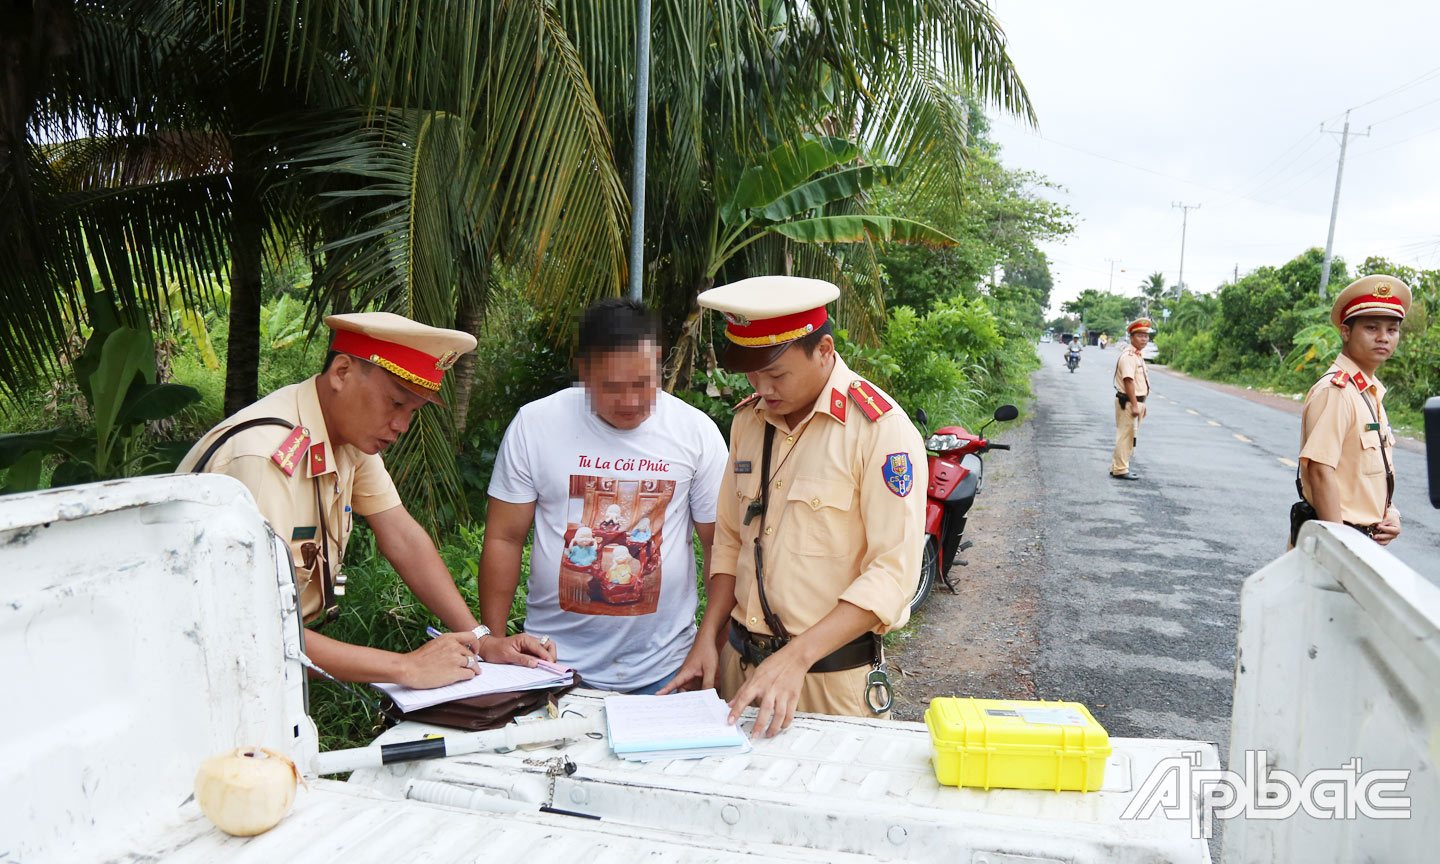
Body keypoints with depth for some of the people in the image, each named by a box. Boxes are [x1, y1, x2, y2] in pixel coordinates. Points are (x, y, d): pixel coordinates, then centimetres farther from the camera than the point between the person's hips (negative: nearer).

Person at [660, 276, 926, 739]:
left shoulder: (882, 430, -15)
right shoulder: (748, 420, 6)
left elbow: (894, 573, -18)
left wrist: (796, 657, -24)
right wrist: (707, 639, 3)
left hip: (832, 677, -5)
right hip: (741, 662, 5)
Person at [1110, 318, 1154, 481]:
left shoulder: (1137, 356, 17)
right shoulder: (1128, 356, -16)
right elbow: (1128, 381, -22)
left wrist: (1141, 405, 22)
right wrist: (1134, 405, -25)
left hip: (1137, 401, 11)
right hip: (1128, 401, -11)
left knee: (1129, 436, 16)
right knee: (1125, 435, -6)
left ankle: (1117, 467, 24)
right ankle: (1120, 469, -1)